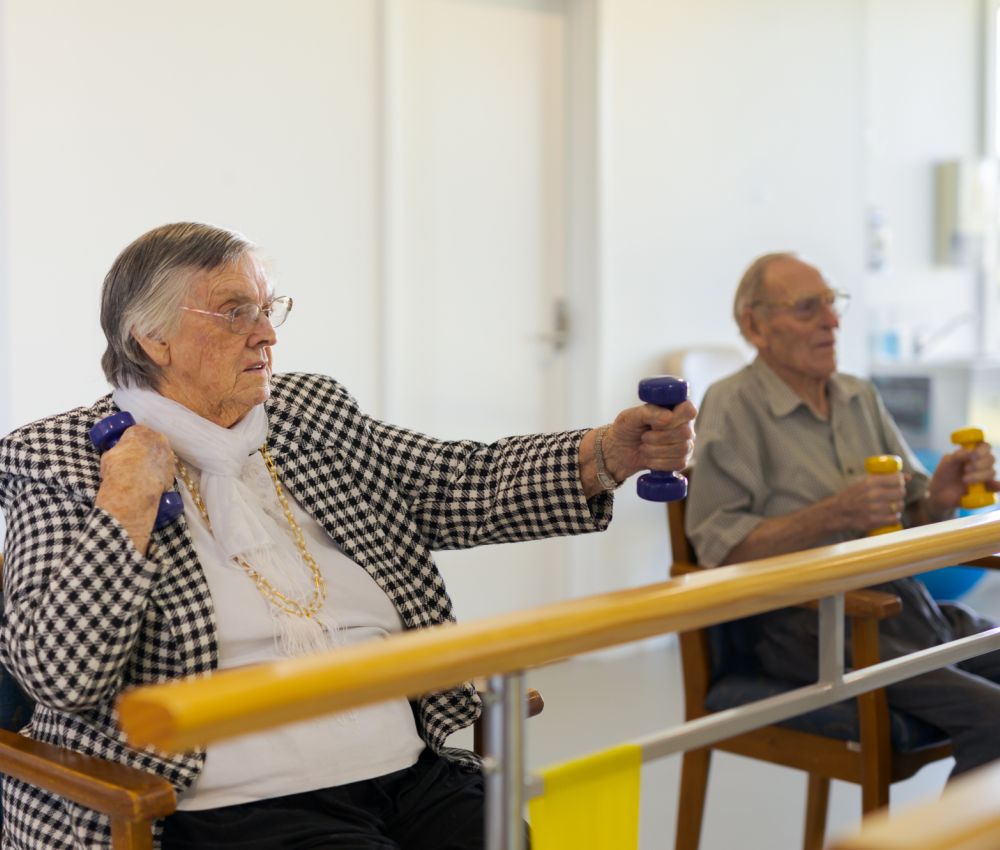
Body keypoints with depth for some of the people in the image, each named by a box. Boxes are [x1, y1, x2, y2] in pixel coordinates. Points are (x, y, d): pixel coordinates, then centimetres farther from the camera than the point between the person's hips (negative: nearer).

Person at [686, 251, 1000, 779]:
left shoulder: (860, 397, 18)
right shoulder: (733, 406, -3)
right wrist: (833, 516, -18)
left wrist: (941, 498, -3)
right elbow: (720, 549, -10)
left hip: (903, 600, 7)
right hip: (812, 624, -7)